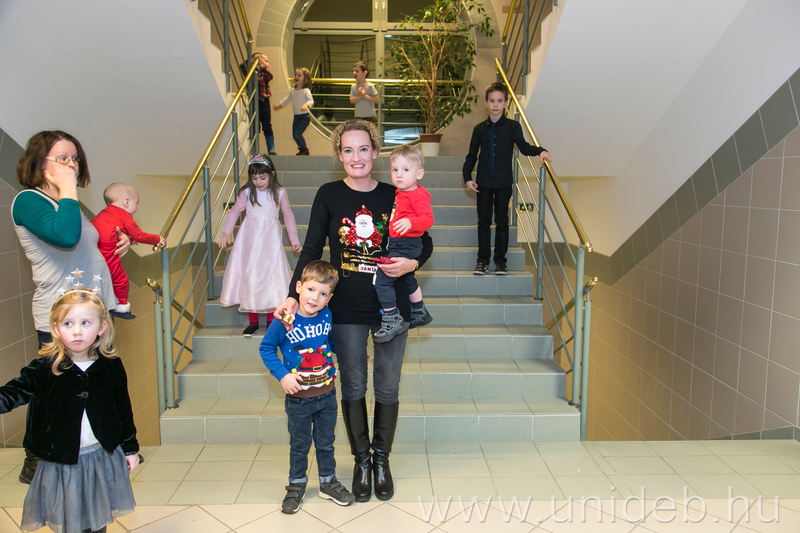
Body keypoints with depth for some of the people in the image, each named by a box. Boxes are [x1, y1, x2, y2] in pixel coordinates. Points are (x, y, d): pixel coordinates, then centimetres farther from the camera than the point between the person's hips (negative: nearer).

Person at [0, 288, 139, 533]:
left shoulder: (111, 366, -8)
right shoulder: (45, 368, -13)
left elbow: (123, 408, 2)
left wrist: (130, 447, 8)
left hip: (103, 457, 1)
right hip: (61, 460, -1)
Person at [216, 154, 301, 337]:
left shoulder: (280, 193, -1)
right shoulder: (247, 192, -1)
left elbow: (288, 216, 9)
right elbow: (235, 211, 10)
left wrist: (294, 240, 11)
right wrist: (226, 232, -1)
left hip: (270, 239, -1)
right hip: (249, 238, 1)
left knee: (271, 274, -3)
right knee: (249, 276, 1)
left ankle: (271, 320, 10)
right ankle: (253, 322, 11)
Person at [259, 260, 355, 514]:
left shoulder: (327, 316, -9)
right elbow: (266, 348, -8)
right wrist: (282, 375, -16)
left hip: (327, 394, 3)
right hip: (299, 398, -3)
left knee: (326, 442, 19)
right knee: (299, 445, 16)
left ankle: (328, 482, 39)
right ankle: (296, 485, 37)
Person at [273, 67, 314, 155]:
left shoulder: (306, 91, -12)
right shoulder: (293, 91, 9)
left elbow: (311, 100, -25)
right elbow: (288, 99, 27)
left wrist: (306, 105, -45)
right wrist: (279, 105, 35)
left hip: (305, 116, -7)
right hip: (296, 116, 7)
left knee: (297, 133, -16)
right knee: (294, 135, 7)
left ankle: (304, 149, 3)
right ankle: (302, 148, 26)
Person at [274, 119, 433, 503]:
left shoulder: (393, 195, 1)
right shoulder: (329, 195, -1)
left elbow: (425, 242, 9)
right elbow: (311, 250, -1)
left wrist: (412, 263, -12)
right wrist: (294, 296, -9)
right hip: (346, 309, -1)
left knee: (387, 388, 11)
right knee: (353, 388, 10)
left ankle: (382, 458, 32)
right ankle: (361, 460, 30)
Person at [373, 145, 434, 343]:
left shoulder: (418, 195, -17)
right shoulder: (399, 193, 11)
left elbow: (428, 219, -29)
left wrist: (410, 222, -43)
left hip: (406, 246, -11)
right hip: (398, 245, 11)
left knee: (381, 279, -15)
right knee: (408, 279, 27)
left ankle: (392, 320, -7)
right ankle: (420, 313, 47)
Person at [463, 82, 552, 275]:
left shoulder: (513, 126, 0)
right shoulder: (480, 128, 6)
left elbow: (523, 147, -3)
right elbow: (472, 155, 10)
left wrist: (539, 151, -22)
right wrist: (467, 177, 0)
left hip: (504, 182, -1)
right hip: (483, 182, 2)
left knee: (501, 221, 6)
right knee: (484, 221, 5)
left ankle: (500, 260, 15)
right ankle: (483, 260, 14)